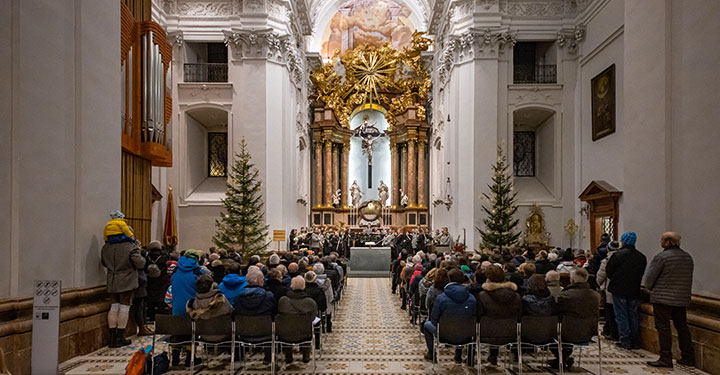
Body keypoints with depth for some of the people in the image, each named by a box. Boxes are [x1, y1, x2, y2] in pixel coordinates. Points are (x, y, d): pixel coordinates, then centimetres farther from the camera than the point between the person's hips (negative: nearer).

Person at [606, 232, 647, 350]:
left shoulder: (618, 255, -15)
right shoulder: (642, 257, 2)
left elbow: (608, 271, -8)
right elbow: (643, 274, 9)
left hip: (619, 290, -5)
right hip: (634, 291, 5)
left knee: (621, 316, 2)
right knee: (633, 315, 14)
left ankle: (625, 342, 4)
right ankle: (635, 341, 19)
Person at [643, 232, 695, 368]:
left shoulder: (661, 257, -14)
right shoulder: (688, 257, 8)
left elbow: (649, 277, -13)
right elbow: (687, 278, 13)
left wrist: (650, 288, 7)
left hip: (663, 298, -7)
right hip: (682, 299, 7)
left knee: (663, 328, -2)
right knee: (682, 327, 16)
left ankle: (665, 359, 1)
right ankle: (688, 357, 22)